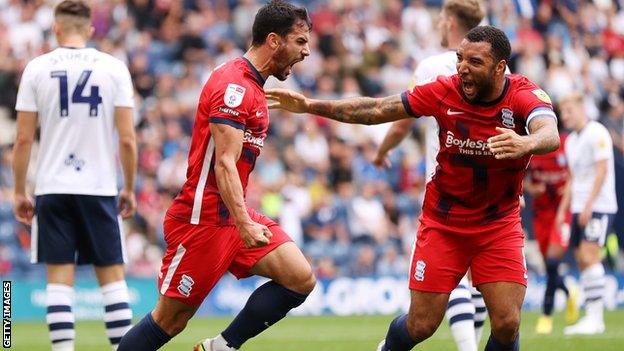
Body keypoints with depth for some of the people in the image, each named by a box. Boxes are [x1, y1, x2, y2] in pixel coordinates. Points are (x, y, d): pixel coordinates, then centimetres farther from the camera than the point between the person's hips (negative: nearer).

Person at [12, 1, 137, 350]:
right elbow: (128, 140, -1)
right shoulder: (114, 68, 1)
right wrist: (130, 188, 10)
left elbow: (23, 140, 0)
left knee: (59, 277, 2)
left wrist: (20, 192, 9)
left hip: (52, 188, 0)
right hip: (100, 187, 0)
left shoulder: (37, 68, 1)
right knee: (112, 275, 7)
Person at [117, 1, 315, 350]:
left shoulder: (251, 86, 15)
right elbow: (224, 164, -25)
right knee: (169, 322, -4)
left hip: (234, 214, 9)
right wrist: (244, 224, -33)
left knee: (301, 280, -7)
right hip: (203, 218, -9)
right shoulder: (233, 85, -17)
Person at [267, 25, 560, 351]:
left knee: (507, 324, -12)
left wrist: (526, 143, -64)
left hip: (499, 225, -1)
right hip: (442, 223, 1)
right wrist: (310, 105, -9)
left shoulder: (524, 95, -19)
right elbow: (377, 110, -5)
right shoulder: (445, 91, -13)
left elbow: (550, 135, -41)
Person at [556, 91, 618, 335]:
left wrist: (588, 205, -20)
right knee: (582, 260, 3)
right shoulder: (570, 141, 17)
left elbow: (602, 171, -15)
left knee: (589, 256, -16)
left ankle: (595, 316, -17)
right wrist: (562, 210, 16)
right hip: (579, 208, 8)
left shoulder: (596, 133, -8)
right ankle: (591, 317, 5)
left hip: (599, 206, -8)